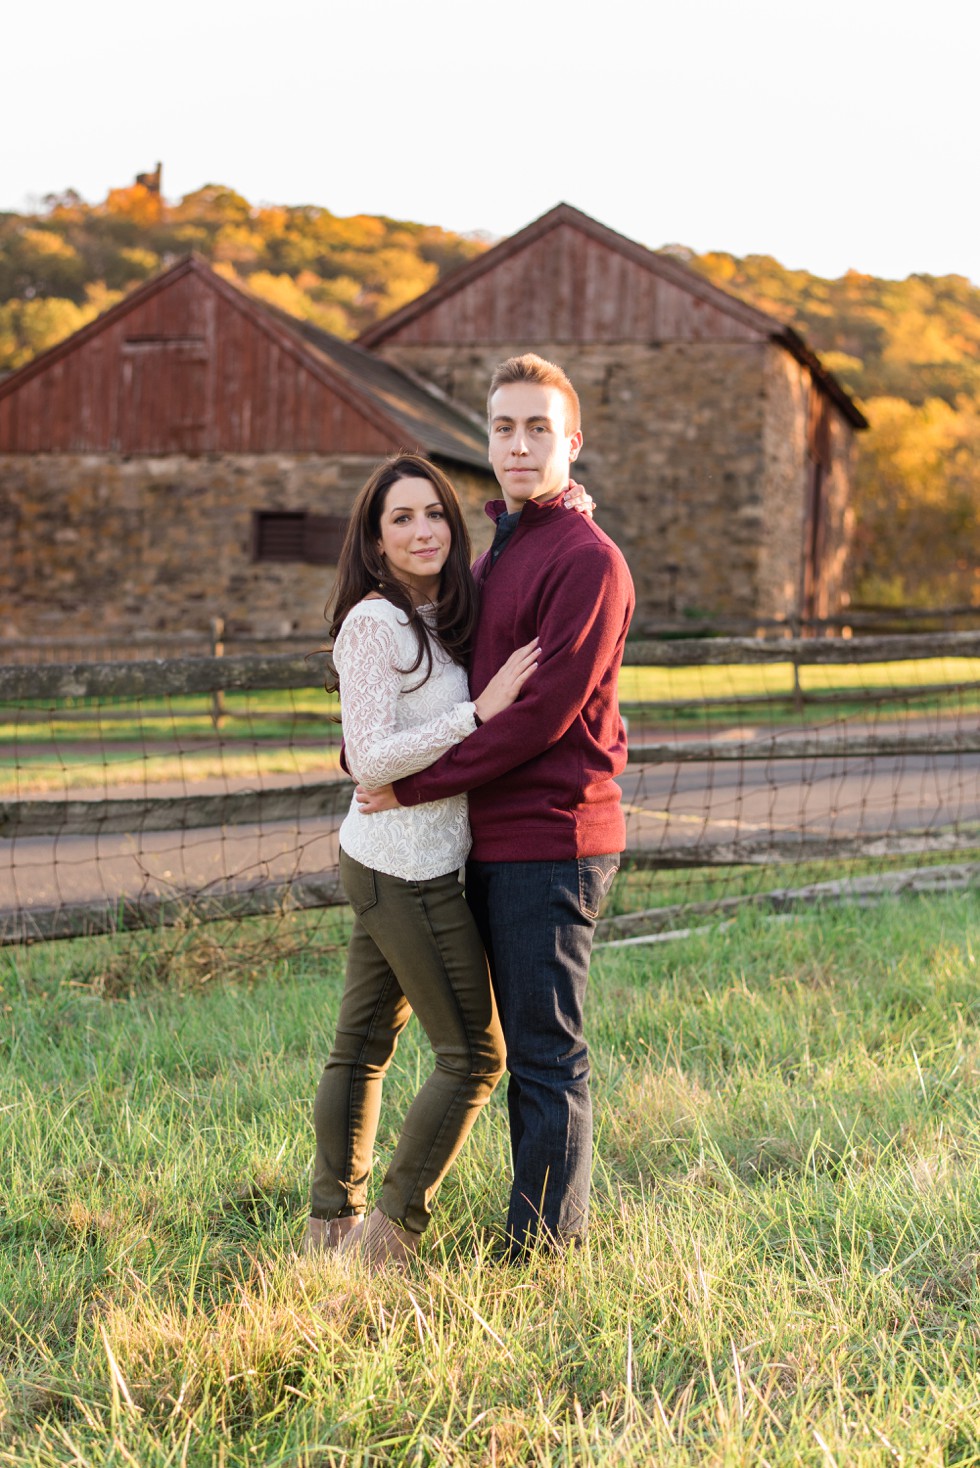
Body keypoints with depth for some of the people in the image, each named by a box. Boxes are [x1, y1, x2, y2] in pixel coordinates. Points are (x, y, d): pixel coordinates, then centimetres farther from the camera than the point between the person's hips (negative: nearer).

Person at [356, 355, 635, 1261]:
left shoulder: (587, 561, -12)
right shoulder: (494, 559, 18)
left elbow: (543, 712, -19)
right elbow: (474, 693, 25)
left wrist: (415, 786, -14)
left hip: (552, 841, -9)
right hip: (498, 840, 9)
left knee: (546, 1053, -3)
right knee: (522, 1042, 15)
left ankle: (542, 1249, 6)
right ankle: (558, 1227, 25)